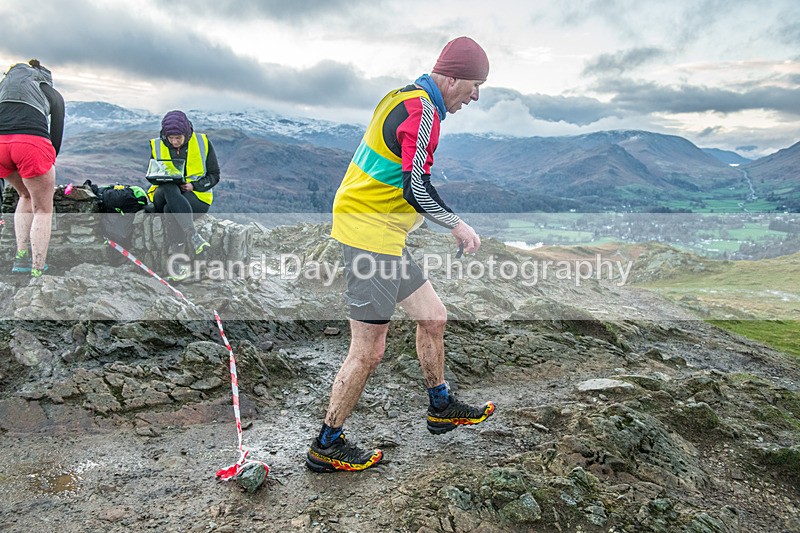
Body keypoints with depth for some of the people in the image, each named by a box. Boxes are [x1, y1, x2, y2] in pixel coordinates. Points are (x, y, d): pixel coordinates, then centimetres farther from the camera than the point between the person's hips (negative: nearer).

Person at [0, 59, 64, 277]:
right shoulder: (54, 94, 23)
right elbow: (57, 133, 13)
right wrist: (50, 163, 18)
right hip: (32, 142, -4)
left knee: (26, 195, 28)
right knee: (43, 209, 10)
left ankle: (21, 256, 20)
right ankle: (37, 271, 6)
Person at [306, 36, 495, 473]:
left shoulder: (408, 98, 16)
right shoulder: (422, 111, -15)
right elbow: (416, 189, -22)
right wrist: (457, 226, -9)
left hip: (384, 236, 10)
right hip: (370, 235, -10)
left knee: (433, 317, 16)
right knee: (368, 351, -3)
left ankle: (441, 408, 34)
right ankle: (325, 447, 13)